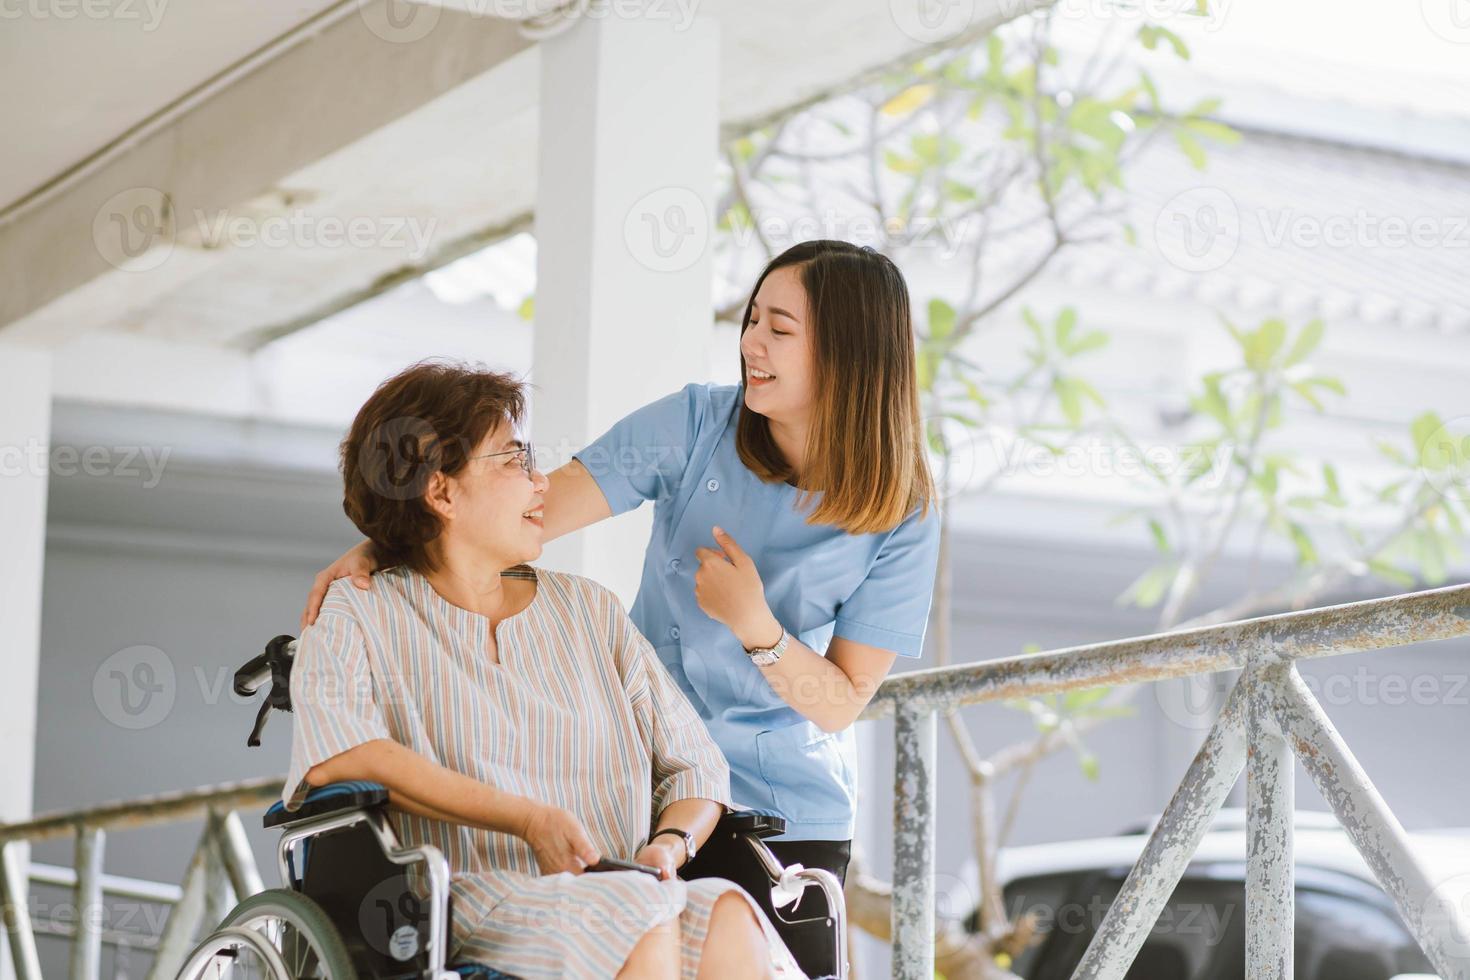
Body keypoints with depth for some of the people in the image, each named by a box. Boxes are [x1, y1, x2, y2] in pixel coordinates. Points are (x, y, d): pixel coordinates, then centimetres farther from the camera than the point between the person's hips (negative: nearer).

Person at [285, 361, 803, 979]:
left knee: (728, 919, -31)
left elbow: (695, 763, 18)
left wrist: (670, 844, -7)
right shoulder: (361, 619, 9)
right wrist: (531, 819, -20)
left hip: (629, 891, 4)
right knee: (641, 915, -35)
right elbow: (332, 751, -14)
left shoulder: (588, 610, 24)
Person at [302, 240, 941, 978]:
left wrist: (755, 625, -26)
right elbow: (534, 509, -12)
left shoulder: (900, 519, -9)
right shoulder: (699, 426, -7)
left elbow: (840, 704, -9)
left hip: (782, 818, -1)